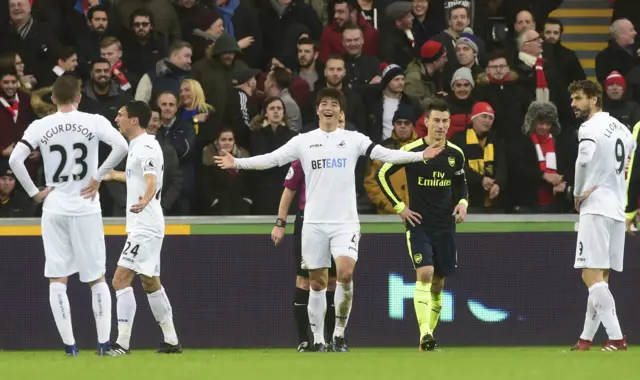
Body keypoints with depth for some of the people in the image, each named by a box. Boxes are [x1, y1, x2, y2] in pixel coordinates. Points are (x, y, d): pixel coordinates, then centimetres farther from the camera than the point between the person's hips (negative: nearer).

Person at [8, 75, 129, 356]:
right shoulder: (94, 122, -4)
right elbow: (121, 146, -17)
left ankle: (69, 345, -1)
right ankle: (104, 343, 3)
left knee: (57, 280, 5)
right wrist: (98, 176, -7)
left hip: (54, 208, 1)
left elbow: (15, 159, -10)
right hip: (87, 208, -1)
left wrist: (33, 192, -1)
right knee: (97, 278, 8)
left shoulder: (40, 126, -1)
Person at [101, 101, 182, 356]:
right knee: (150, 283, 17)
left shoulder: (145, 147, -15)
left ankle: (122, 344, -17)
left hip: (145, 226, -11)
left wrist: (144, 201, -54)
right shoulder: (138, 146, 15)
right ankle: (171, 341, 24)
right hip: (143, 226, 11)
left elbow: (151, 181, -33)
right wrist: (113, 175, 54)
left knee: (121, 279, -14)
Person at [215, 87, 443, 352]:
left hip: (345, 221, -1)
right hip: (314, 222, 1)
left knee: (345, 273, -19)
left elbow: (386, 154, -3)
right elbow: (271, 159, 3)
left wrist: (420, 156, -15)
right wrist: (237, 163, -8)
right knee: (317, 283, 4)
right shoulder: (303, 141, 6)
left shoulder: (353, 139, 4)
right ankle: (318, 341, 12)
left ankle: (339, 334, -5)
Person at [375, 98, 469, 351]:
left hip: (446, 226, 4)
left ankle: (429, 334, 20)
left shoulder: (455, 154, 4)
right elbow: (382, 174, -3)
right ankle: (425, 334, -26)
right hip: (419, 224, -4)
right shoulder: (411, 151, -9)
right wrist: (399, 207, -7)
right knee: (424, 274, -20)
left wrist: (463, 202, -1)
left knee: (438, 281, 8)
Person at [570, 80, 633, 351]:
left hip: (597, 207, -9)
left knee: (591, 274, -11)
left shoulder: (590, 128, -11)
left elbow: (584, 161, -26)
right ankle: (587, 338, 16)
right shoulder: (621, 128, 16)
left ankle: (616, 337, -20)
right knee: (600, 277, 12)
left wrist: (578, 194, -11)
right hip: (617, 209, 9)